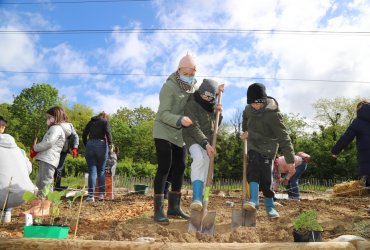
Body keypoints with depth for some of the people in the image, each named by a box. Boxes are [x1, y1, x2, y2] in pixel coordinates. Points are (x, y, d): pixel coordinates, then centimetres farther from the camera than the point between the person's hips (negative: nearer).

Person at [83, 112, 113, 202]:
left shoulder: (91, 122, 20)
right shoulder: (105, 121, 10)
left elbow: (84, 135, 12)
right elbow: (108, 132, -7)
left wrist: (86, 146, 18)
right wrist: (110, 144, -4)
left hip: (90, 145, 2)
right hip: (101, 145, -2)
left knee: (92, 171, -1)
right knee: (101, 171, 6)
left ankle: (91, 195, -7)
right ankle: (101, 194, 3)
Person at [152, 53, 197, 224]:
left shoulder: (194, 87, 3)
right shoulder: (169, 86, -18)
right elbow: (163, 114, -24)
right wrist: (180, 120, -42)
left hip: (180, 135, 7)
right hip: (164, 133, -7)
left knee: (179, 168, 9)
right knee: (164, 168, -10)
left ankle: (174, 207, 21)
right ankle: (158, 210, -3)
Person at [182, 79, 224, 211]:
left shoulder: (211, 104, 5)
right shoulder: (191, 105, -16)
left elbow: (215, 123, 13)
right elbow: (194, 128, -24)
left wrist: (218, 112, -6)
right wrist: (206, 144, -33)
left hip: (207, 138, 7)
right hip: (193, 138, -7)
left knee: (205, 166, 2)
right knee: (199, 158, -32)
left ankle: (200, 198, 11)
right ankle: (197, 198, -39)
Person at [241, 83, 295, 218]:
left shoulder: (273, 114, -26)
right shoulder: (249, 109, -6)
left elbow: (283, 137, -27)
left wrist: (290, 159, -29)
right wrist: (245, 130, 27)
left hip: (268, 147, -4)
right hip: (253, 145, 4)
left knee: (266, 176, -5)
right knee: (253, 168, -19)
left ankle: (269, 206, 13)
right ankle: (254, 200, -24)